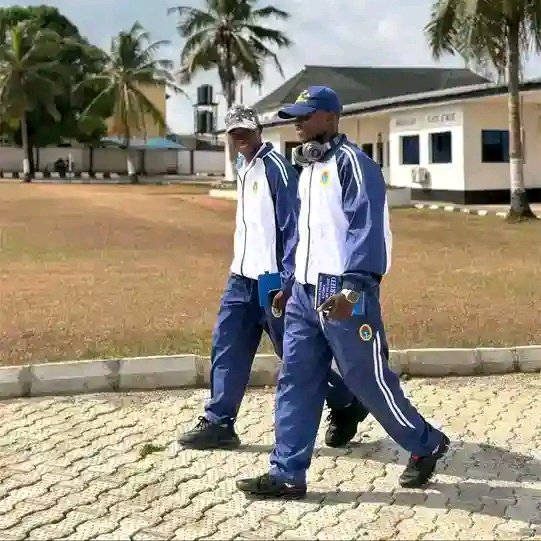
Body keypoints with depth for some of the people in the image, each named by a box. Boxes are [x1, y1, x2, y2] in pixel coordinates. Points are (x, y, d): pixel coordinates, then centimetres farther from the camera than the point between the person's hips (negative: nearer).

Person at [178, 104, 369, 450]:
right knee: (227, 349, 6)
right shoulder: (243, 168, 14)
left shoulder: (276, 167, -14)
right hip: (242, 278, 8)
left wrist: (287, 282, -21)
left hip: (270, 279, -8)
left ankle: (346, 405, 20)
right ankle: (218, 424, 13)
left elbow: (294, 227, -18)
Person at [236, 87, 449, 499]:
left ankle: (426, 445, 23)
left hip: (344, 296, -8)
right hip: (305, 294, 8)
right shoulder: (309, 167, 17)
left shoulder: (352, 163, -10)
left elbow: (368, 229, -20)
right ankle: (288, 474, 10)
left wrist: (352, 288, -28)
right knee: (296, 382, 5)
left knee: (369, 380, 2)